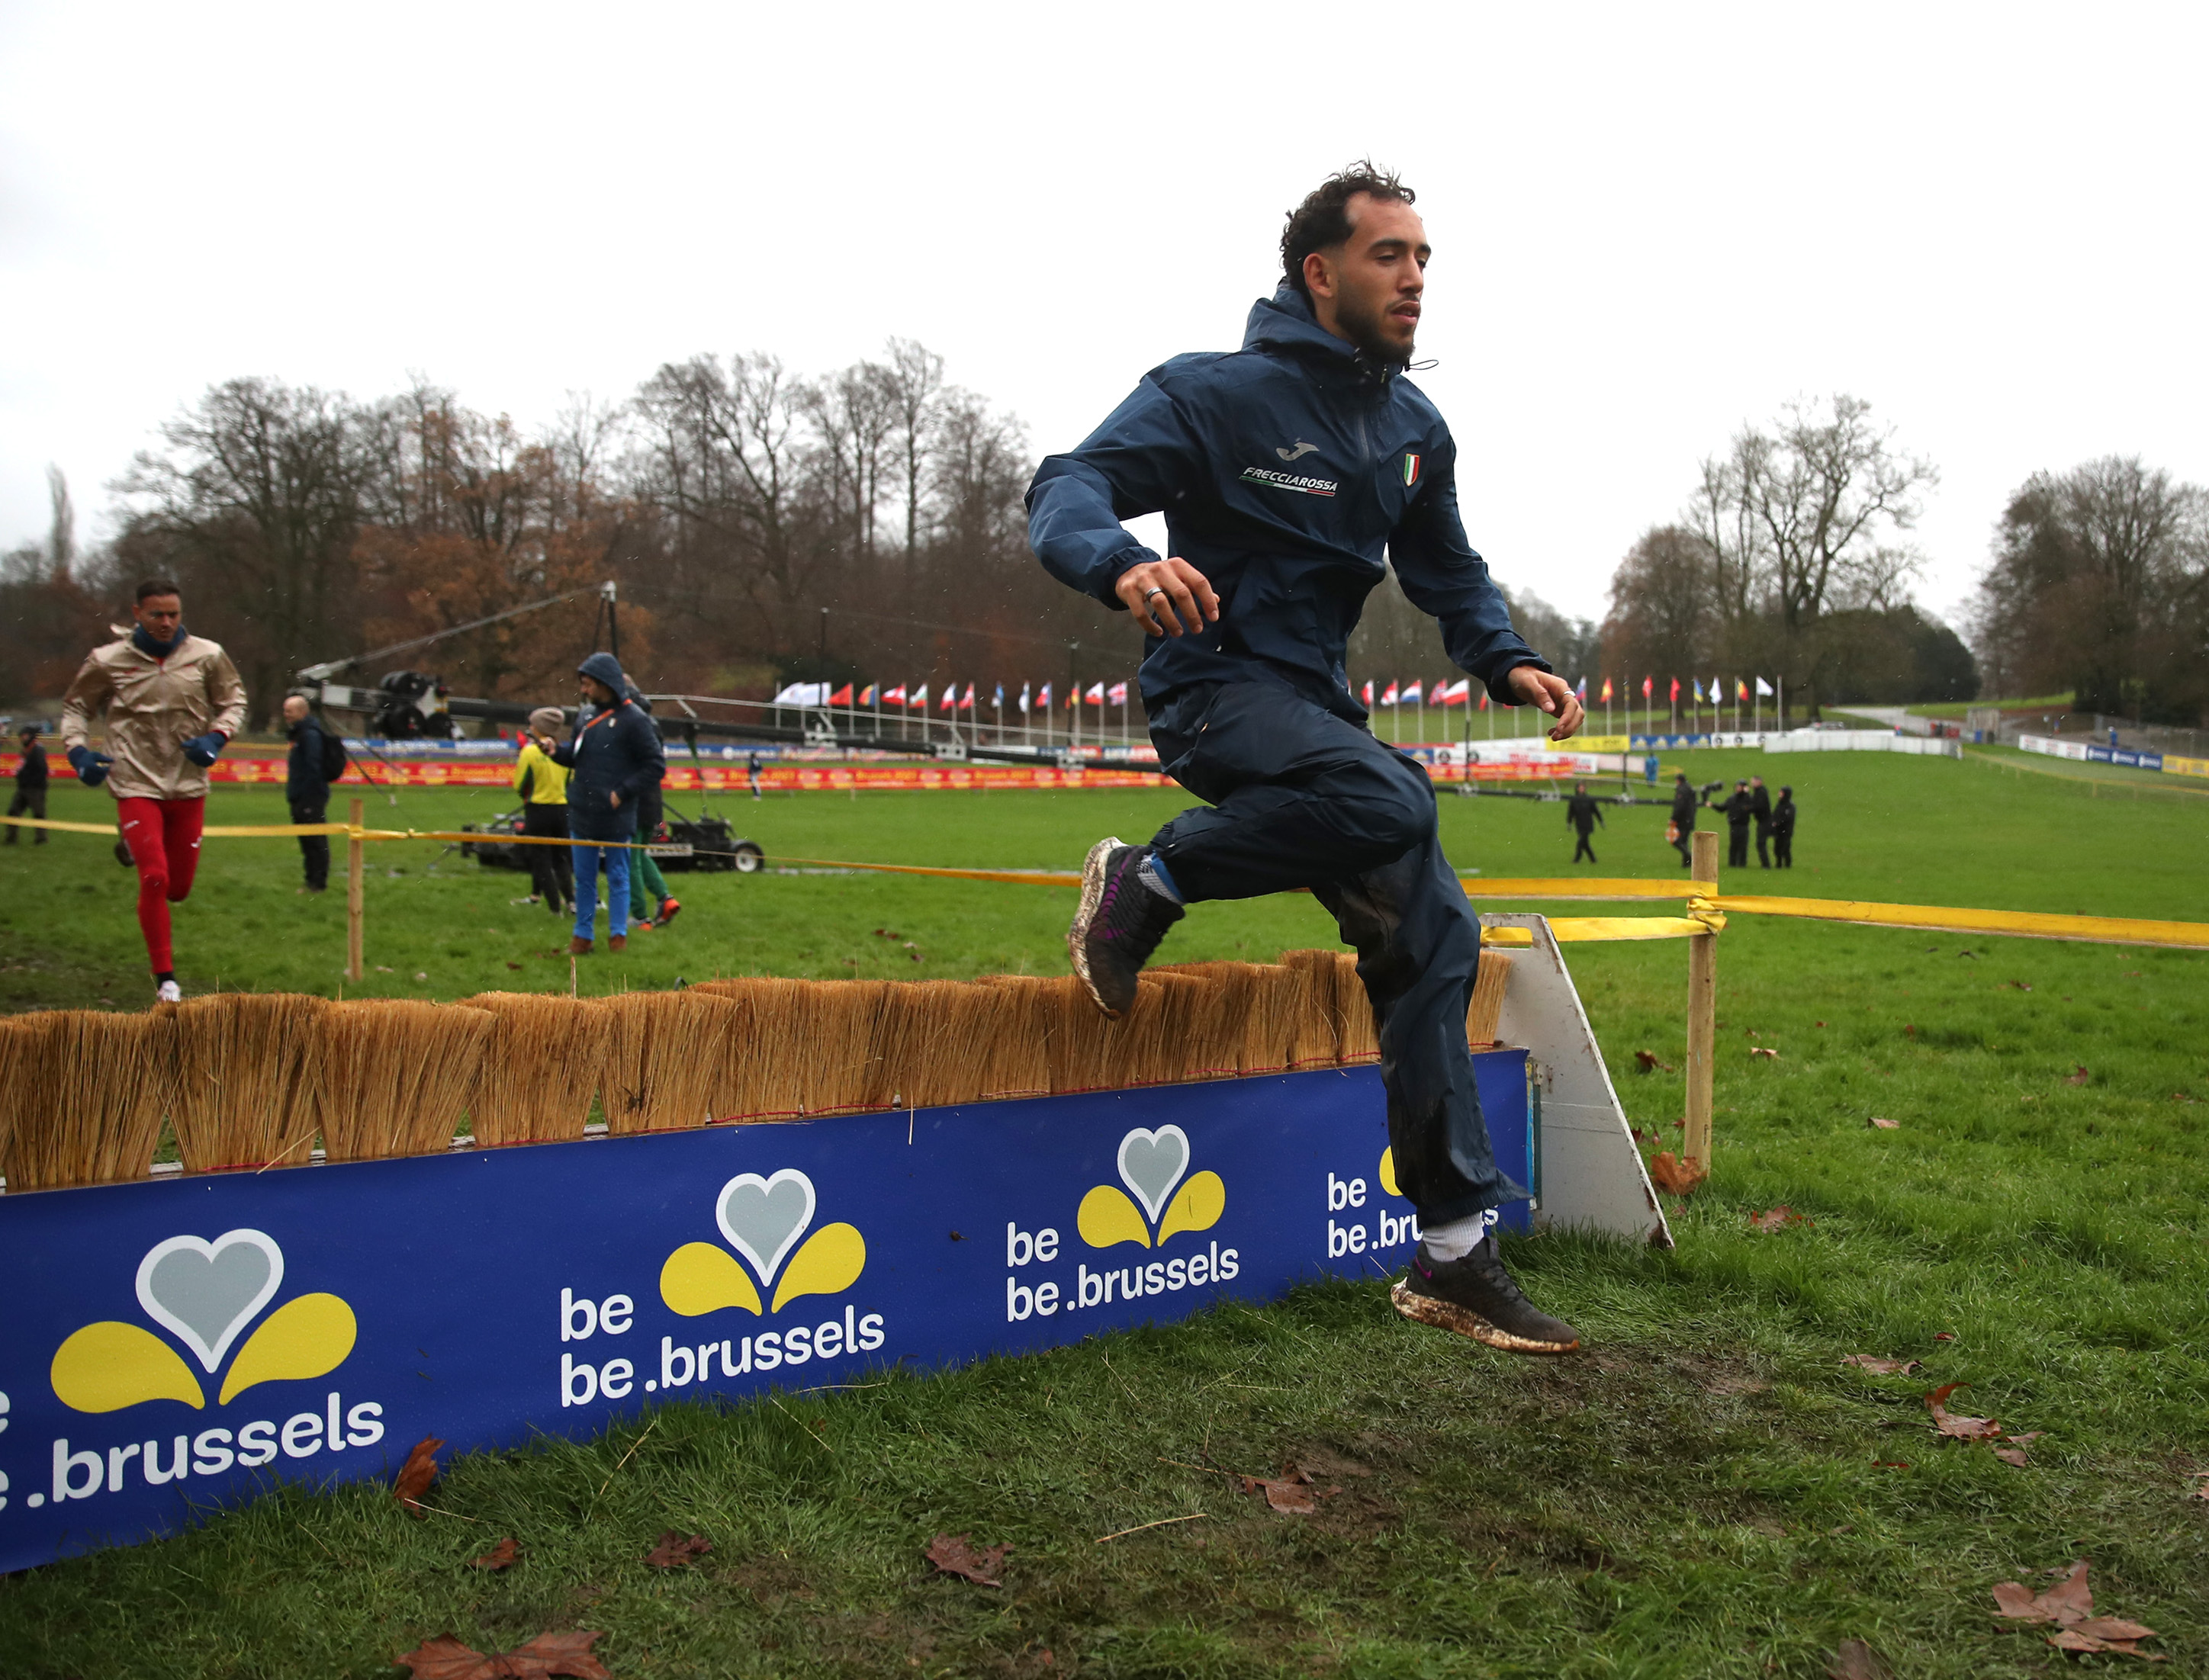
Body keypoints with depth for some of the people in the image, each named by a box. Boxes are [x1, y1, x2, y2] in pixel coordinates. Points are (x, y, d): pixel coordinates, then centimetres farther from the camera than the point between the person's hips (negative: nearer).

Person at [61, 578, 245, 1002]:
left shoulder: (207, 656, 0)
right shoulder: (108, 661, -1)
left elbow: (234, 701, 12)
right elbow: (75, 708, 12)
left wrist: (217, 737, -6)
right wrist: (78, 751, -5)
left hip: (189, 787, 2)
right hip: (136, 786, -2)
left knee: (179, 887, 10)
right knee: (154, 879, -14)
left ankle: (137, 850, 47)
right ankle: (165, 979, -1)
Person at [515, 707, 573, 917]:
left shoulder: (530, 752, -12)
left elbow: (519, 785, -8)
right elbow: (570, 782, 8)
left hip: (537, 809, -4)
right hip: (562, 809, 4)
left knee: (541, 860, 4)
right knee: (560, 859, 18)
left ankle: (555, 906, 0)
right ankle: (570, 898, 5)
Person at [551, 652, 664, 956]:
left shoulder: (633, 719, -10)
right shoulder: (585, 714, 9)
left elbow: (656, 765, -10)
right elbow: (576, 756, 16)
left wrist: (622, 792, -14)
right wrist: (558, 751, -6)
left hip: (616, 817, -6)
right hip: (582, 814, 6)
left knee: (618, 877, 5)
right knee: (584, 878, 11)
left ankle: (618, 936, 13)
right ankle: (582, 936, 19)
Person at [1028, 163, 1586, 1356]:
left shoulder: (1413, 429, 12)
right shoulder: (1217, 394, -9)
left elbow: (1449, 574, 23)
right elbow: (1067, 490, -18)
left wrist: (1507, 662, 3)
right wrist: (1126, 563, -41)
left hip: (1314, 701, 7)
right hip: (1212, 685, -7)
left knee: (1435, 933, -2)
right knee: (1391, 800, -36)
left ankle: (1455, 1256, 6)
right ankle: (1145, 881, -12)